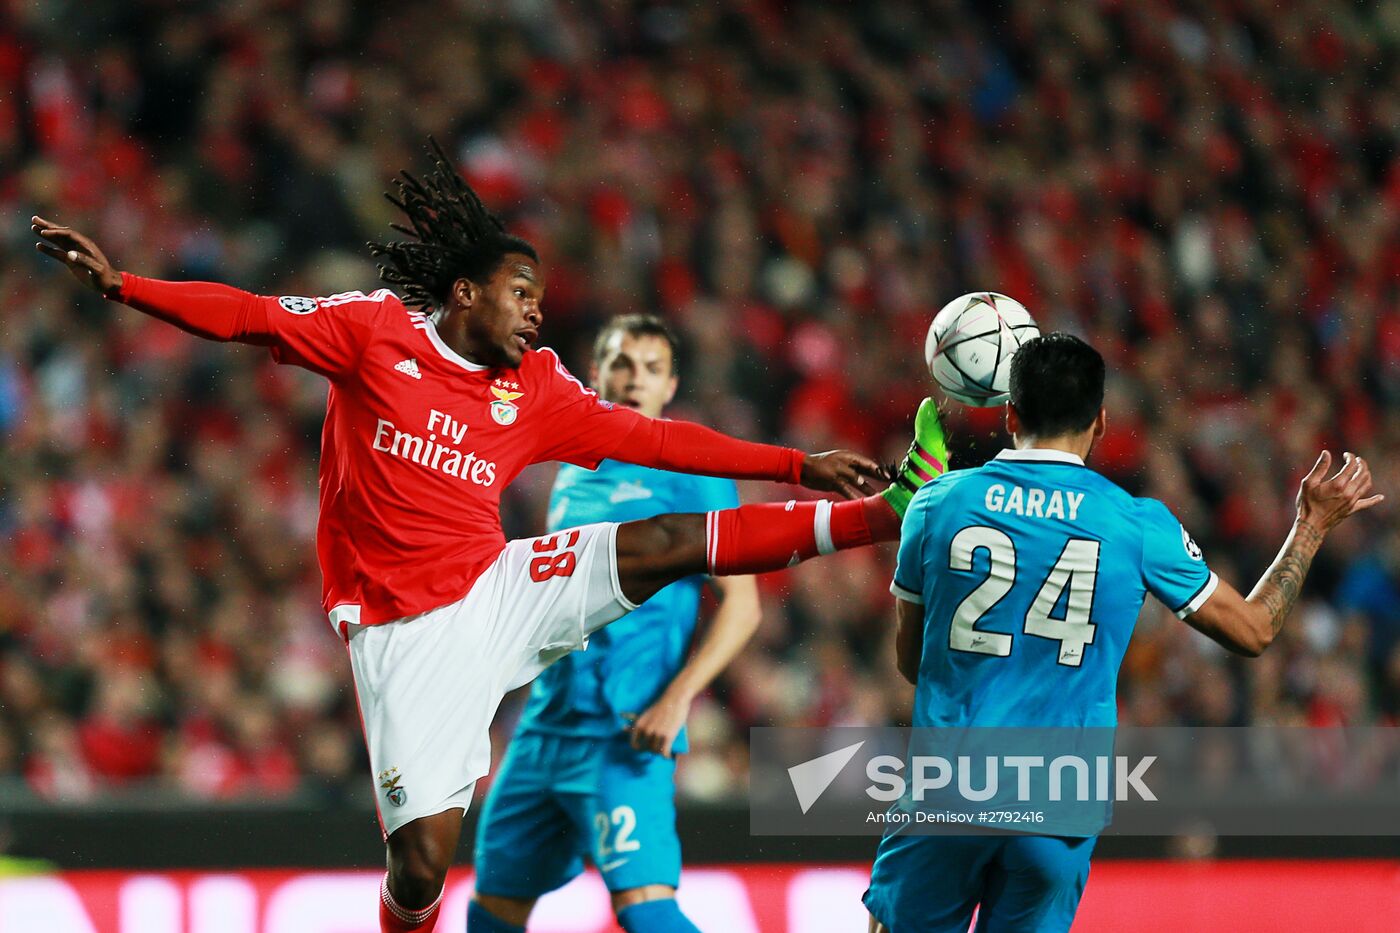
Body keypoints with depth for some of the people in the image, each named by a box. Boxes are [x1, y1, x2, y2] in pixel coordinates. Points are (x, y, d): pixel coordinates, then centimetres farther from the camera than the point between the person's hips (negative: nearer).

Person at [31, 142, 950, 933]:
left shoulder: (536, 388, 8)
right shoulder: (375, 332, -1)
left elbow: (651, 438, 10)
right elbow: (248, 317, -1)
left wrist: (796, 466, 8)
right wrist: (118, 283, -9)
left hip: (498, 589, 3)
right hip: (408, 633, -3)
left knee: (667, 545, -11)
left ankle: (889, 511, -6)